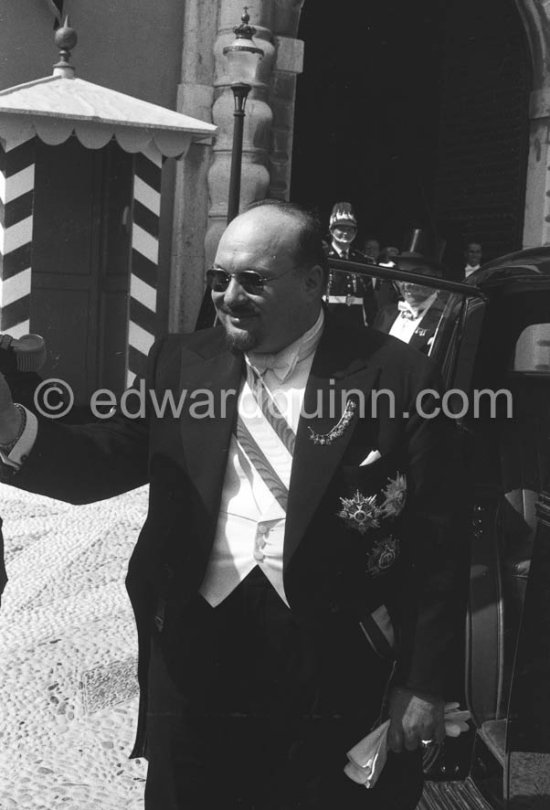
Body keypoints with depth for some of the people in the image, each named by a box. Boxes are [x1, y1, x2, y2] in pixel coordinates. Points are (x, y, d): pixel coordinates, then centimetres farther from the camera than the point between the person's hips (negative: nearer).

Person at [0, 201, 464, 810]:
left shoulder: (394, 375, -5)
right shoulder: (181, 362, 6)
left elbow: (432, 544, -5)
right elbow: (102, 461, 1)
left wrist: (422, 684, -5)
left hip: (333, 661, -3)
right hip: (195, 648, 3)